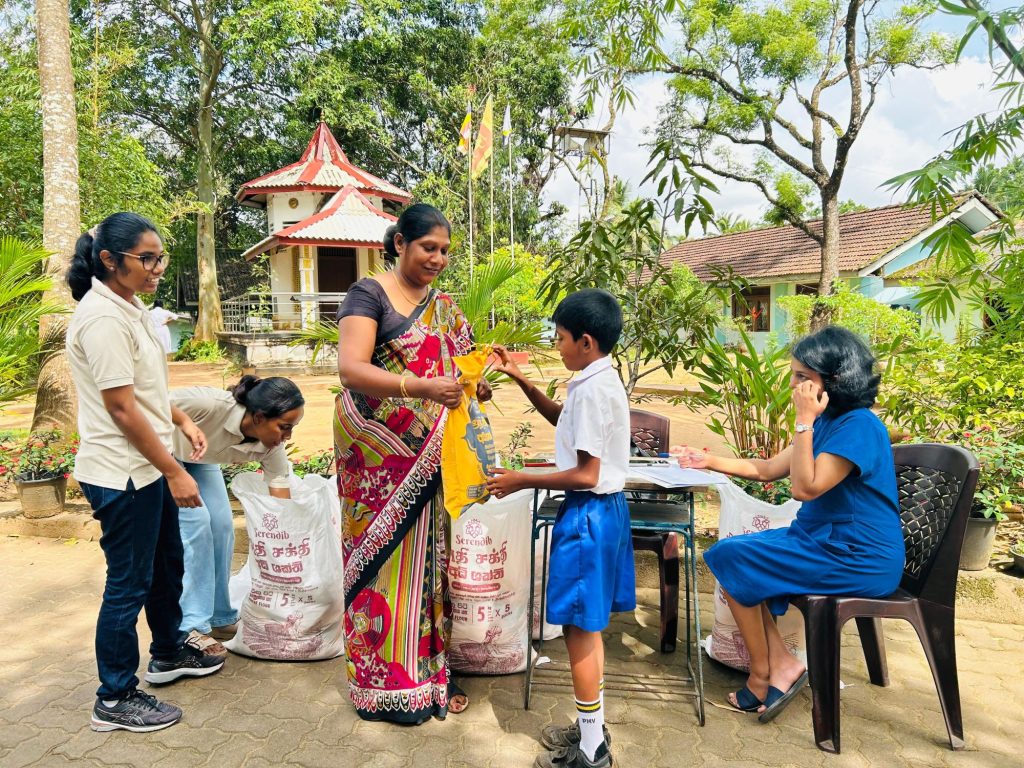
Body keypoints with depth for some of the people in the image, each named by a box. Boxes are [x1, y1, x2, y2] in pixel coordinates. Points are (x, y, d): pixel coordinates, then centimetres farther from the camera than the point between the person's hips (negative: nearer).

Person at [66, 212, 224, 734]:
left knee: (167, 563, 22)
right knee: (129, 582, 3)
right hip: (121, 473, -10)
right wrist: (174, 472, -19)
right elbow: (121, 407, -23)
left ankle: (168, 655, 43)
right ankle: (114, 701, 20)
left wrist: (181, 420, 10)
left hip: (146, 467, 10)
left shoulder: (128, 307, 9)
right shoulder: (102, 317, -21)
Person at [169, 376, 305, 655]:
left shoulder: (271, 447, -25)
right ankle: (191, 628, -8)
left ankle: (219, 618, 12)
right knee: (195, 520, -17)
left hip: (199, 457, 5)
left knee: (221, 525, -4)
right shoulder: (211, 405, -43)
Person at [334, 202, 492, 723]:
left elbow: (452, 370, 14)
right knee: (385, 557, 1)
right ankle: (387, 682, 15)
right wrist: (421, 387, -31)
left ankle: (430, 670, 24)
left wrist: (475, 387, -9)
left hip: (428, 458, 6)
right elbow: (350, 368, -20)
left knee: (426, 556, 11)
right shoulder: (369, 294, -7)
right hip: (379, 455, -6)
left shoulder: (443, 307, 13)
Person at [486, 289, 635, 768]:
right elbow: (563, 420, 27)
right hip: (603, 510, 10)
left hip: (588, 515, -10)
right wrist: (521, 380, 19)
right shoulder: (599, 382, 9)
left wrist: (521, 481, -15)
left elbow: (586, 475, -23)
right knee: (587, 627, 18)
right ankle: (590, 728, 33)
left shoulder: (592, 390, -21)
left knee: (579, 629, 2)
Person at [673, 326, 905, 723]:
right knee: (731, 552, 5)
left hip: (857, 559, -10)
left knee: (731, 559, -12)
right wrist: (709, 460, 12)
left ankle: (763, 674, 3)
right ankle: (782, 663, 0)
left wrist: (804, 422, -24)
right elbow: (767, 469, 15)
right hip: (825, 539, 10)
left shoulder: (859, 427, -20)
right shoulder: (829, 422, 9)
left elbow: (806, 487, -27)